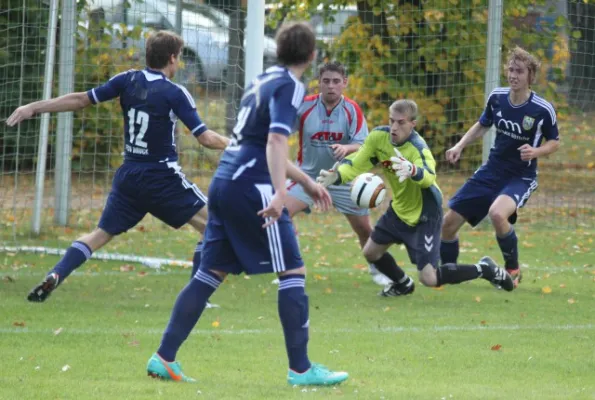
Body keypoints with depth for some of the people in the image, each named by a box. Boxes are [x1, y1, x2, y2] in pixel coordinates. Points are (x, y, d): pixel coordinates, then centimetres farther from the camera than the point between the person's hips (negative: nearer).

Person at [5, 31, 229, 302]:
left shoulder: (127, 81, 1)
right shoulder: (176, 94, -11)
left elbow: (81, 100, 2)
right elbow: (205, 138, -11)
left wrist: (34, 108, 7)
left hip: (129, 176, 5)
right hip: (163, 178, -5)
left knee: (101, 234, 12)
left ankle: (54, 277, -6)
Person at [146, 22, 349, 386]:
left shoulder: (265, 80, 19)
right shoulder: (289, 87, -8)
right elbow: (276, 141, -23)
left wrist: (307, 183, 35)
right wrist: (279, 193, -34)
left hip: (225, 184, 9)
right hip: (252, 188, -9)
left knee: (210, 274, 12)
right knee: (294, 272, -3)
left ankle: (164, 359, 10)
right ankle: (301, 369, -4)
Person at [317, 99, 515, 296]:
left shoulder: (417, 148, -33)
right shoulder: (378, 137, -14)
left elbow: (428, 177, -53)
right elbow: (356, 163, -3)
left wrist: (412, 170, -76)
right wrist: (335, 176, -23)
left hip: (424, 214, -7)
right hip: (399, 208, 7)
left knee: (429, 278, -10)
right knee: (371, 252, 15)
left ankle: (483, 269, 12)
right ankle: (403, 284, 44)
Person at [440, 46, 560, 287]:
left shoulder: (542, 110, -16)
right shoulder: (497, 97, -4)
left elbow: (554, 142, -1)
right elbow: (482, 125, 15)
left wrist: (536, 152, -21)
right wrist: (460, 146, 1)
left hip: (521, 177, -5)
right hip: (492, 171, 5)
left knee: (497, 213, -36)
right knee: (449, 222, 1)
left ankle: (513, 269, -11)